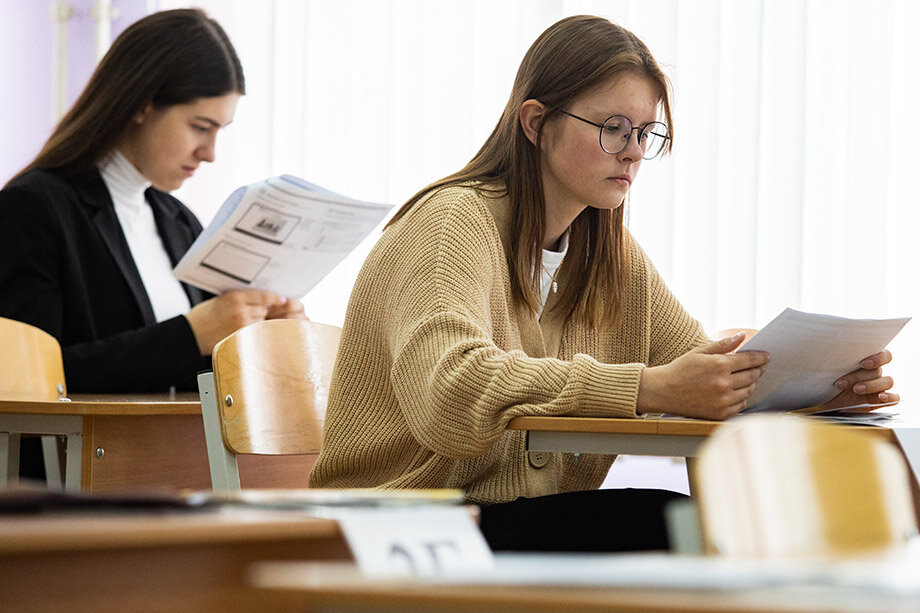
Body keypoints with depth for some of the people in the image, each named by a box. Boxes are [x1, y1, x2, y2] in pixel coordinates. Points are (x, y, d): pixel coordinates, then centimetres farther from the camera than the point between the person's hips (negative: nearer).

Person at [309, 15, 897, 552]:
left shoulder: (611, 253, 14)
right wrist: (650, 390, -36)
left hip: (542, 519, 7)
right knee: (668, 523, -26)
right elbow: (451, 398, -29)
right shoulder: (454, 224, -13)